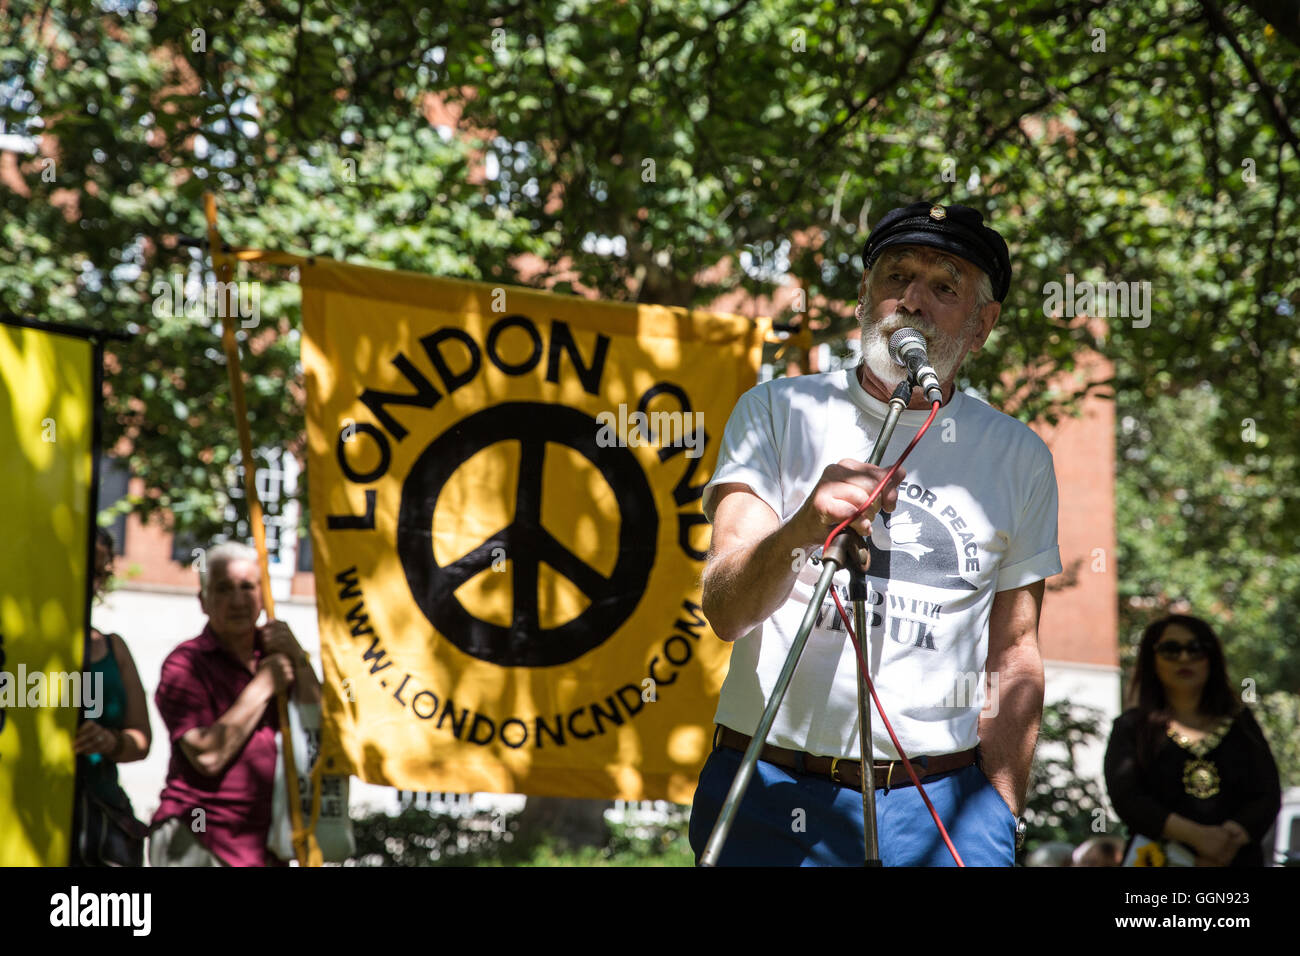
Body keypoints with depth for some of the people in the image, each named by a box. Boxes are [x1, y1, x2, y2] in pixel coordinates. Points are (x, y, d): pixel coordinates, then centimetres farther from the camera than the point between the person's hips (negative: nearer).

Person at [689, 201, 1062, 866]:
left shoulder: (1019, 458, 9)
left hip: (941, 806, 2)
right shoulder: (777, 413, 2)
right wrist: (797, 533, -29)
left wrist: (999, 815, 7)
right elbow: (724, 610, -10)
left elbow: (1014, 654, 14)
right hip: (768, 799, -1)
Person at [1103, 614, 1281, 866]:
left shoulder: (1241, 723, 18)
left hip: (1236, 860, 2)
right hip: (1160, 860, -2)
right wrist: (1196, 835, -13)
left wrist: (1232, 840, -9)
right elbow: (1124, 797, -3)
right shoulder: (1132, 727, 11)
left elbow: (1269, 794, 9)